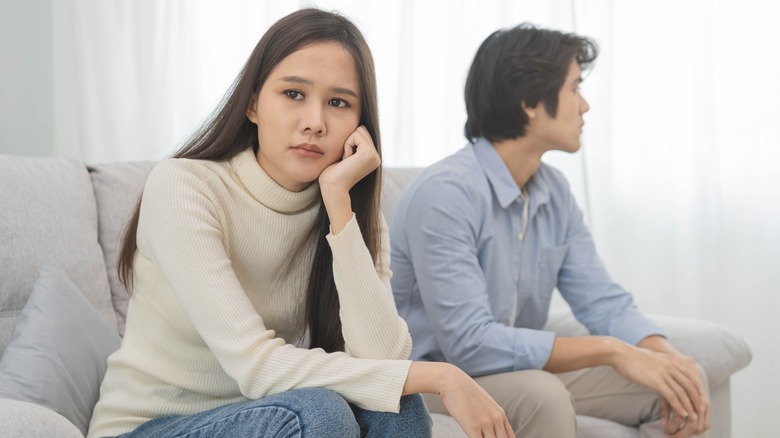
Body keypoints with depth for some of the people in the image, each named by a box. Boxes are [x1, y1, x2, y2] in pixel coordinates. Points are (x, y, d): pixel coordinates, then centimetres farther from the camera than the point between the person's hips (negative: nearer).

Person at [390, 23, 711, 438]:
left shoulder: (554, 191, 2)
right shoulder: (444, 193, -24)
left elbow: (604, 302, 1)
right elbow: (469, 343, -29)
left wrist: (668, 358, -19)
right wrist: (610, 350, -29)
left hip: (520, 373, 7)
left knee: (684, 381, -5)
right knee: (542, 396, -35)